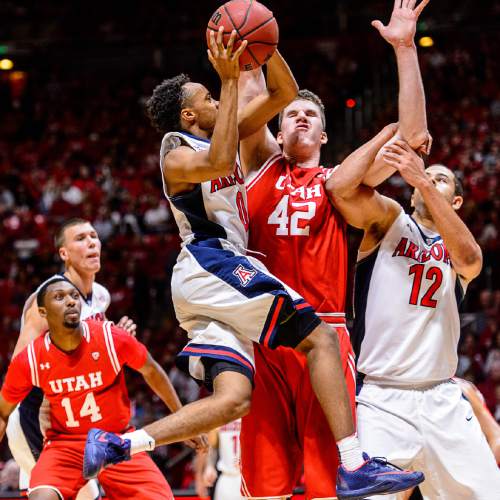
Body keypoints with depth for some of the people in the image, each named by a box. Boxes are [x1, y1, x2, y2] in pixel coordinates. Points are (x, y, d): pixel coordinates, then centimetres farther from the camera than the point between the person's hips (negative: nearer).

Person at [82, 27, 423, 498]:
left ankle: (114, 445, -12)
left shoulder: (225, 133, 23)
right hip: (211, 265, -9)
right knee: (320, 336, -15)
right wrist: (230, 80, -22)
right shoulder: (178, 155, -2)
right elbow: (219, 163, -27)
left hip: (208, 279, 9)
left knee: (233, 398, -6)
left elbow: (285, 93, 21)